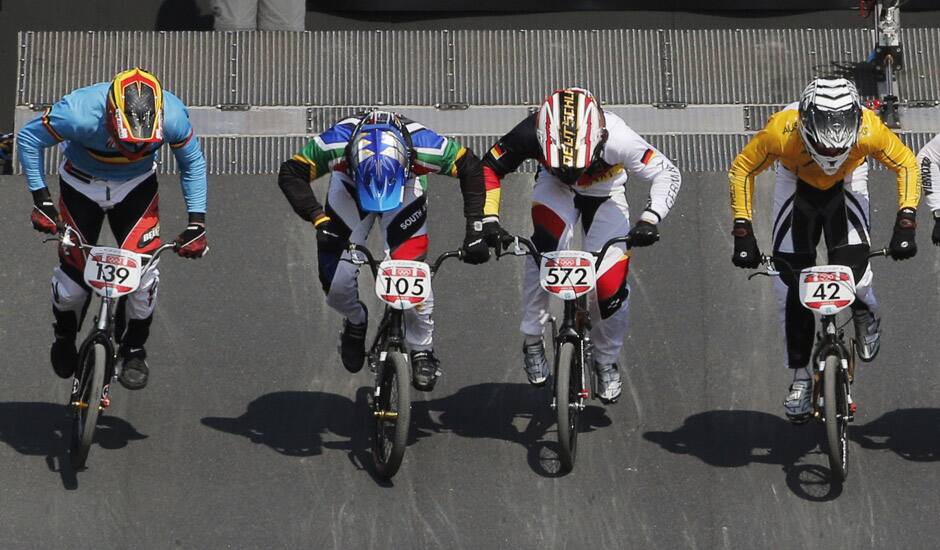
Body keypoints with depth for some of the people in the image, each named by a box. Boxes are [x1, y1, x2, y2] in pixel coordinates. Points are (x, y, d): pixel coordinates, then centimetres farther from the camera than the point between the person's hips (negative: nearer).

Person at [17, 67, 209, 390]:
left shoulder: (172, 117, -31)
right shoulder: (81, 113, -38)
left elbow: (192, 162, -9)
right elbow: (28, 139, -20)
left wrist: (196, 221, -14)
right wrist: (41, 200, -22)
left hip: (137, 186, 1)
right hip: (82, 185, -1)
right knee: (74, 267, -5)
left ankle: (134, 350, 7)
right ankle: (65, 339, 28)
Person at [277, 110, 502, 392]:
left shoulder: (425, 147, -41)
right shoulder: (335, 144, -41)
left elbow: (472, 168, -23)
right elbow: (290, 173, -27)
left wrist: (478, 226, -28)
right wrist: (320, 220, -38)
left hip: (405, 194, -1)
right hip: (349, 191, 1)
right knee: (336, 286, -9)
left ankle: (422, 351, 6)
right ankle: (356, 321, 27)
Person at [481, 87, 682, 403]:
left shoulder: (617, 138, -40)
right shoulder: (532, 133, -36)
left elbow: (667, 174, -27)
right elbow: (489, 167, -19)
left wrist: (650, 219, -39)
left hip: (605, 193, 0)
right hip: (555, 188, 0)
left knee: (610, 287, -11)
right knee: (546, 249, -31)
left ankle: (607, 362, 18)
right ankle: (532, 340, -13)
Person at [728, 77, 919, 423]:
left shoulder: (869, 128, -37)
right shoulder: (781, 131, -38)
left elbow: (906, 164, -18)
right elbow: (742, 169, -19)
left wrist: (905, 224, -26)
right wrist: (743, 232, -23)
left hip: (846, 184, 0)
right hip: (797, 184, 0)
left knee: (851, 269, -23)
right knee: (791, 282, -10)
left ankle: (866, 315, 14)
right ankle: (800, 377, 6)